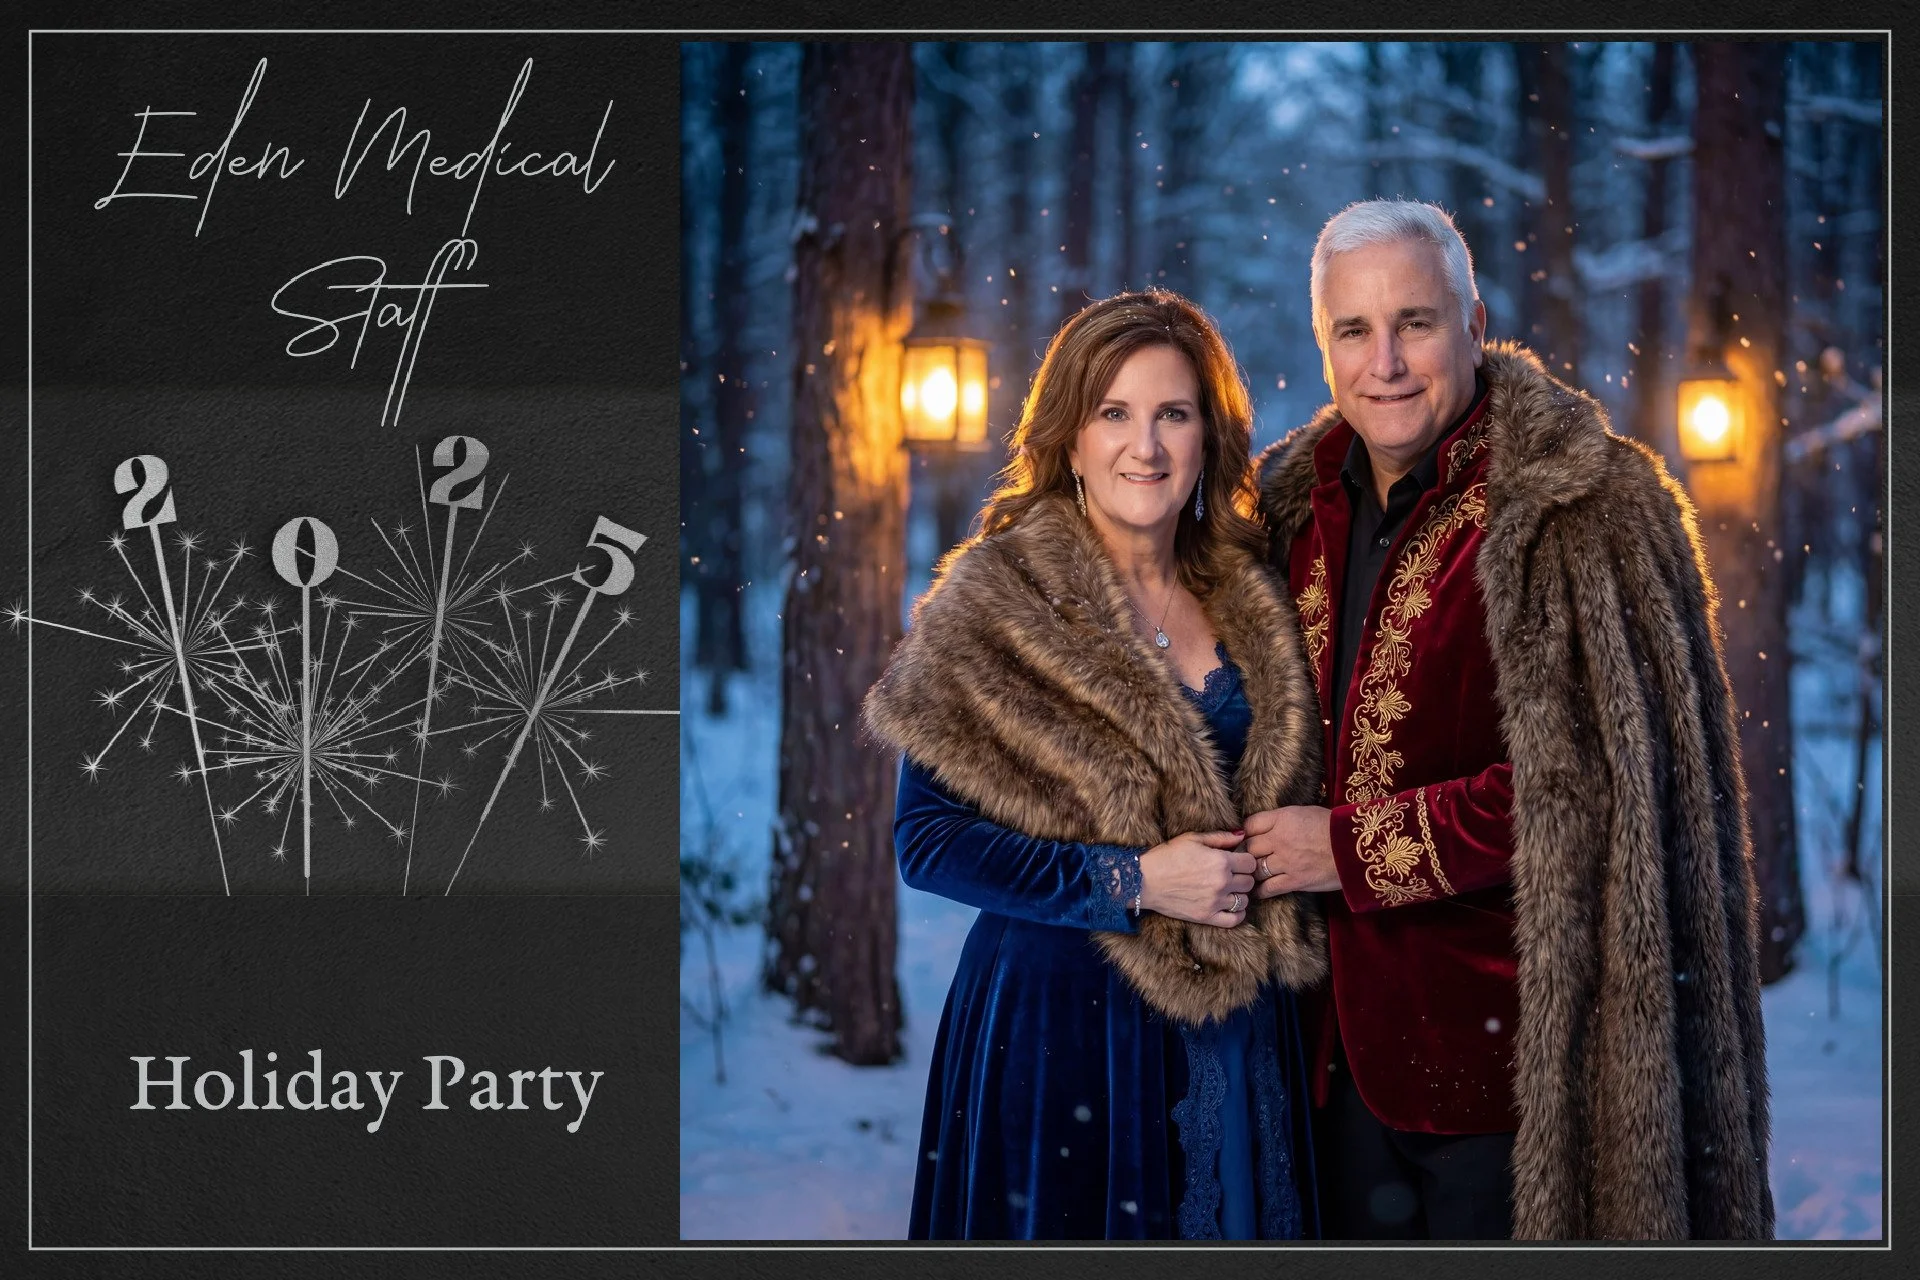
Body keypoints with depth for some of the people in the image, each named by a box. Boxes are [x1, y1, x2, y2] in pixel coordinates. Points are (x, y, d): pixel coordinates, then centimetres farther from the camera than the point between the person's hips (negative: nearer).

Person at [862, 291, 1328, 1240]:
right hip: (1058, 1015, -5)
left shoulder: (1247, 602, 8)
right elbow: (926, 838, -12)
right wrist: (1129, 881, -18)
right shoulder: (994, 605, -8)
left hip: (1235, 1033, 5)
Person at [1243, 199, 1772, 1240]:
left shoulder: (1591, 508, -12)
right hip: (1350, 1036, 6)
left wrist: (1355, 848, -14)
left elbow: (1588, 777, -17)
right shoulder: (1299, 502, 10)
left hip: (1510, 1047, -6)